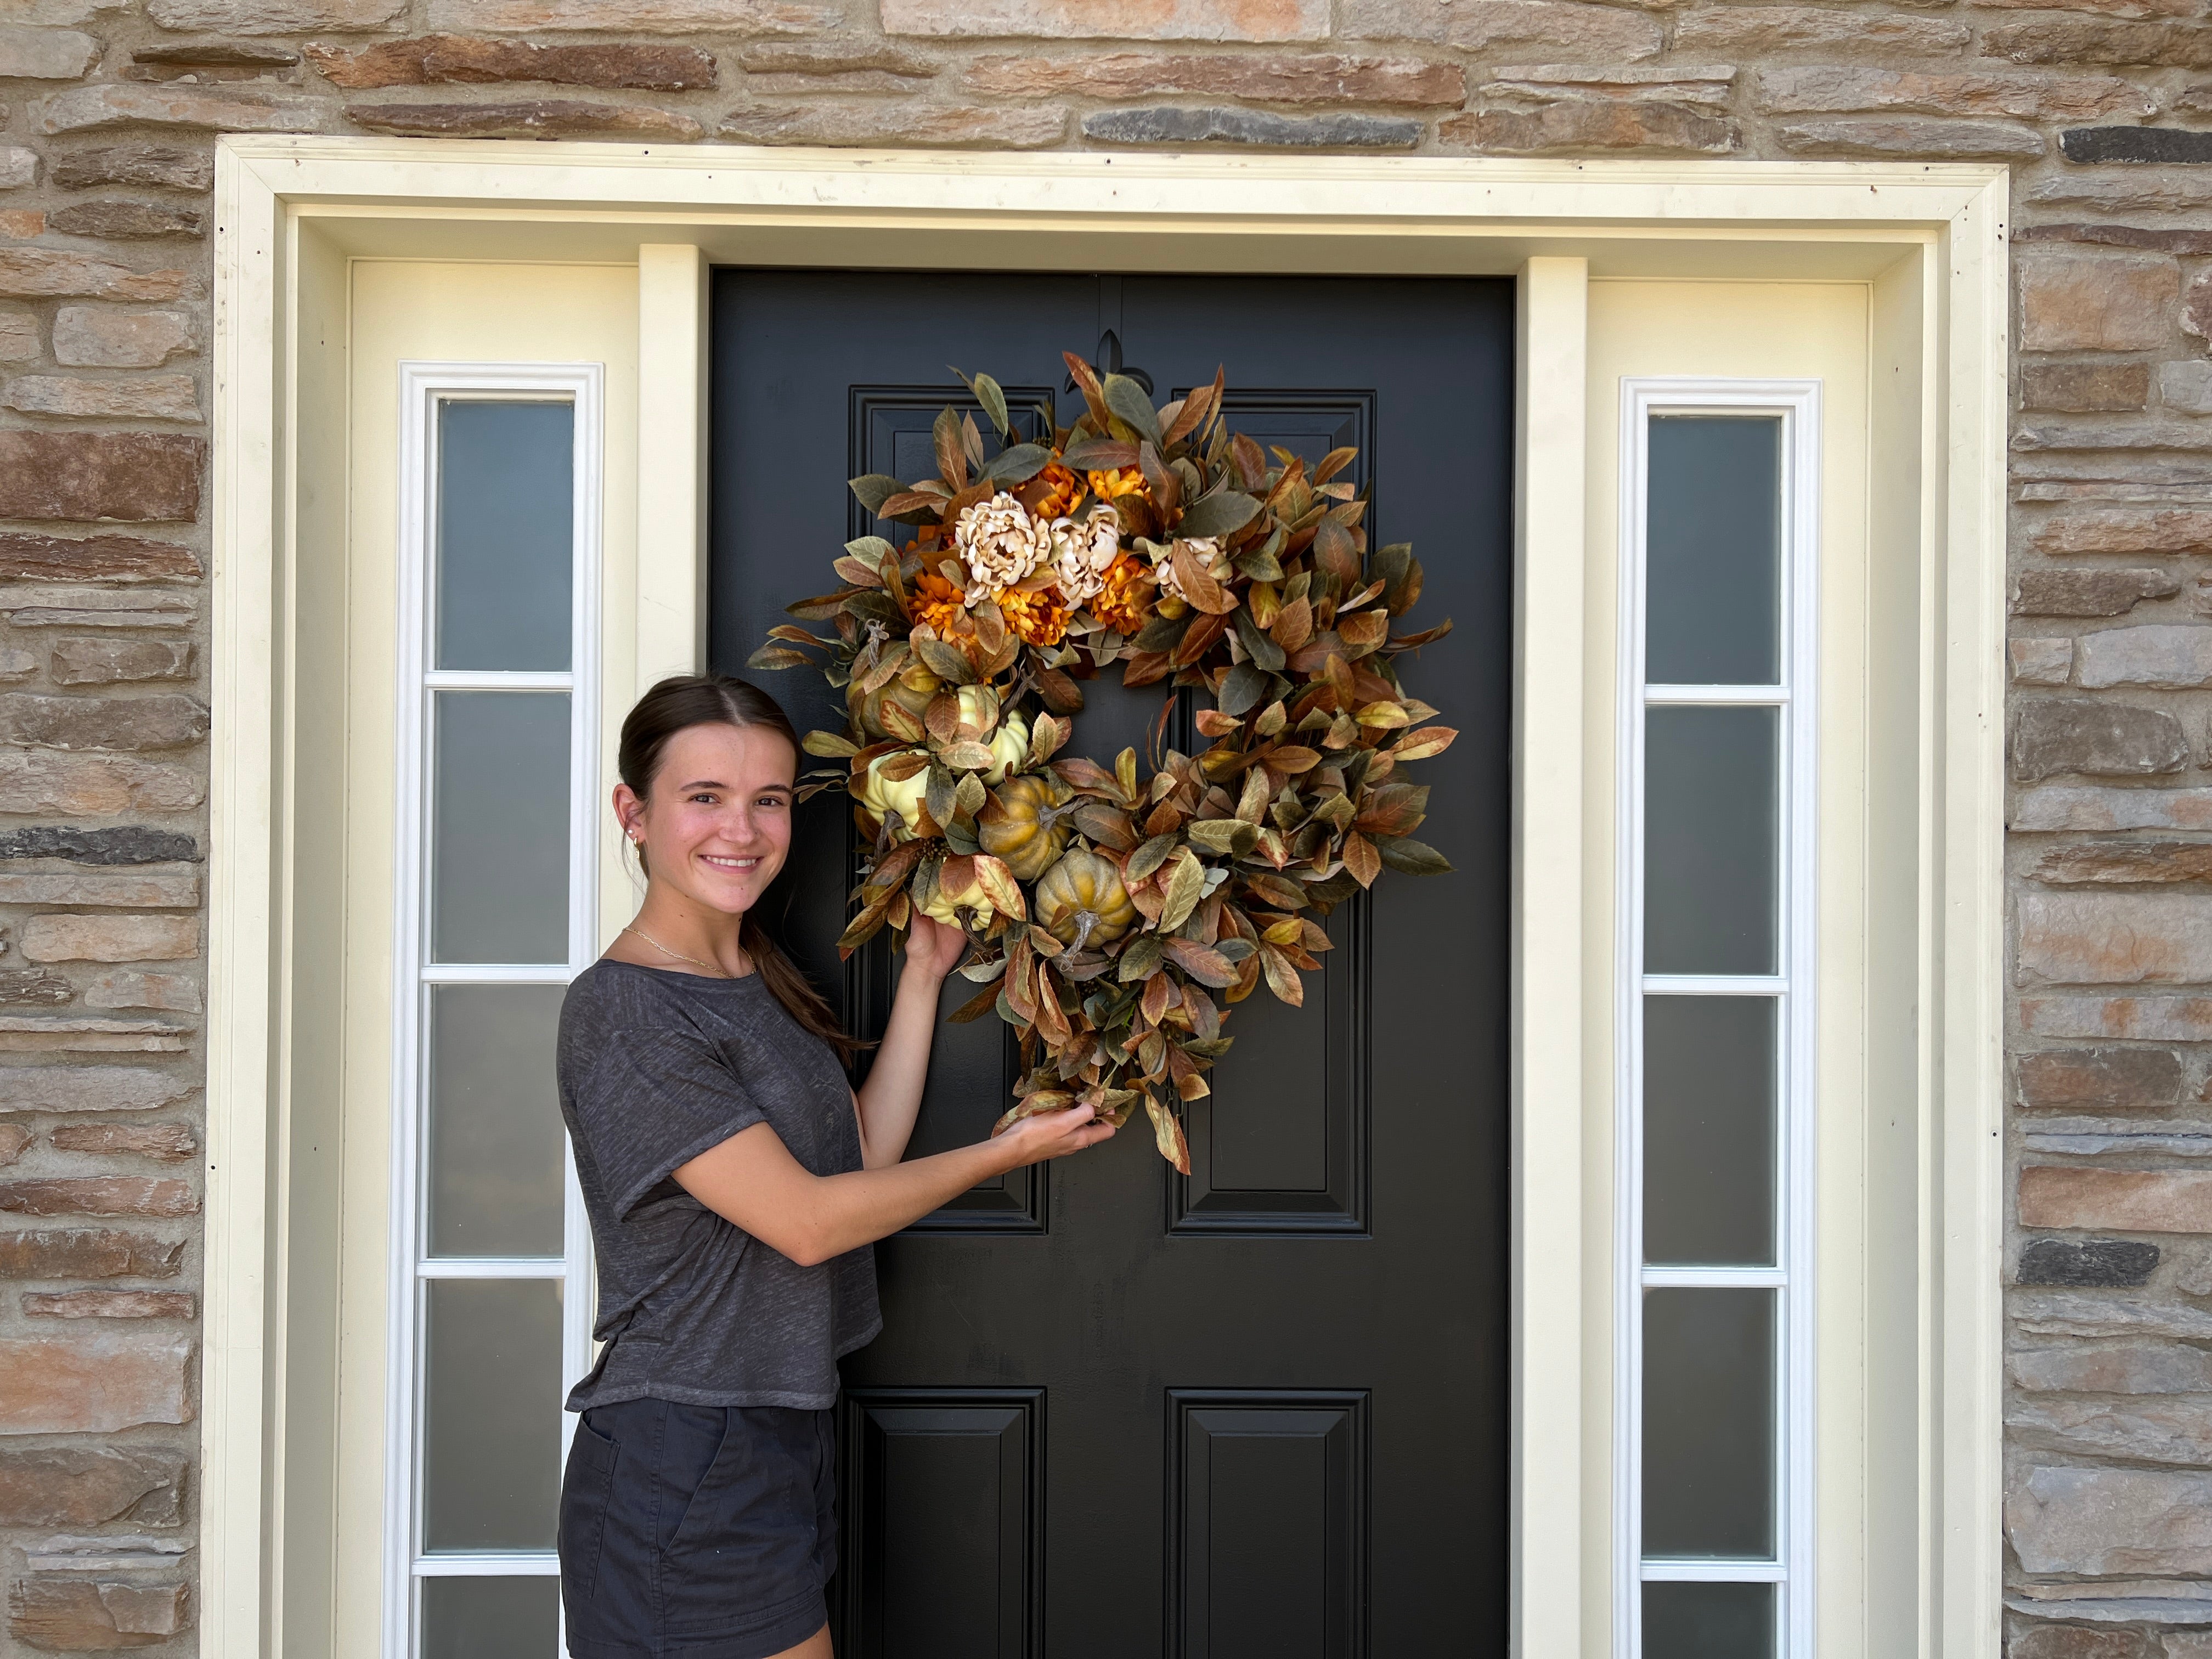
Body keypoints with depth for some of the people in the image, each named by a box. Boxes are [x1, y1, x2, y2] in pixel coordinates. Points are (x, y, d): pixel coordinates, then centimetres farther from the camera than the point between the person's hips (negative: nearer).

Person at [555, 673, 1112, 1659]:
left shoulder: (762, 979, 11)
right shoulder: (619, 1011, -17)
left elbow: (866, 1154, 6)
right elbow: (805, 1219, -18)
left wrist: (923, 975, 5)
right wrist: (1006, 1152, -9)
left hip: (782, 1442, 8)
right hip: (680, 1466, -8)